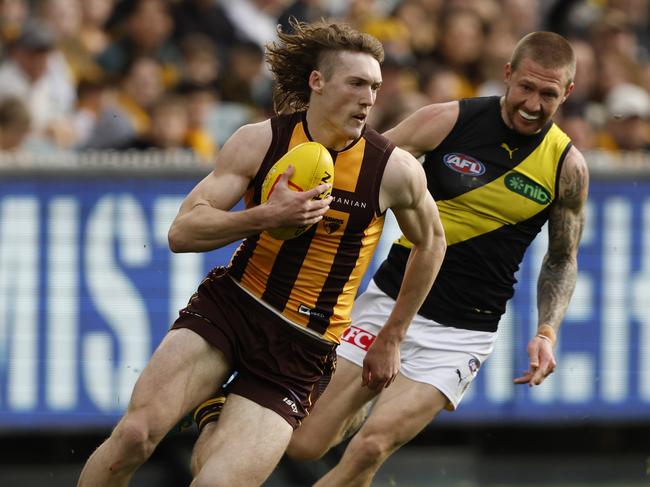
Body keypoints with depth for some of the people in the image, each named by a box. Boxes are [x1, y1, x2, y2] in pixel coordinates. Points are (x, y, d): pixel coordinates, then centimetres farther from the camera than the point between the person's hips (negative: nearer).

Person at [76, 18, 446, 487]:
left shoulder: (395, 170, -7)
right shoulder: (260, 141, -5)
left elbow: (431, 243, 14)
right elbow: (183, 232, -7)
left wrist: (392, 338, 18)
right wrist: (267, 216, -22)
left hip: (299, 350, -1)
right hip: (228, 305, 1)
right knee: (135, 434, -21)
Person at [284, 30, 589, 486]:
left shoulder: (568, 166, -2)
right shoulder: (447, 121, -6)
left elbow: (562, 259, 10)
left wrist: (547, 332, -5)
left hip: (461, 333, -1)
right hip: (389, 301, 1)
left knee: (369, 450, -19)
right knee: (304, 445, -1)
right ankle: (364, 407, 33)